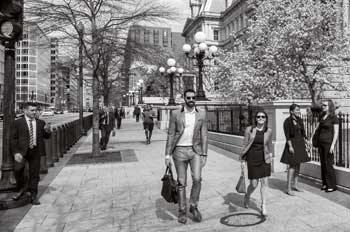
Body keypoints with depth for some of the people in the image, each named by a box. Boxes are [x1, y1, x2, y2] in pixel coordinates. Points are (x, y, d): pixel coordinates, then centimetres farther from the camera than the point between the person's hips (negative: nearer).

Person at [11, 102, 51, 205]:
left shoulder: (41, 123, 10)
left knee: (34, 174, 6)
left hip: (36, 151, 2)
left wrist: (48, 131, -10)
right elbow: (13, 139, 0)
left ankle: (33, 196, 19)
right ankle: (22, 188, 8)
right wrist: (16, 152, -12)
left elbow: (46, 137, 13)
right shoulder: (18, 122, 2)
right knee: (17, 169, -20)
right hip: (22, 151, -2)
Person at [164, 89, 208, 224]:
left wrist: (204, 155, -2)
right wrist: (167, 155, -5)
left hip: (195, 150, 1)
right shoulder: (175, 114, -2)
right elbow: (170, 135, -1)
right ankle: (182, 211, 21)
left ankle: (194, 206, 11)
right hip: (180, 151, -1)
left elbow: (204, 135, 4)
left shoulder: (202, 114, 3)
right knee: (181, 183, 5)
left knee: (197, 179, -13)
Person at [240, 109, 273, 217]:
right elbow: (245, 145, -2)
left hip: (264, 159, 2)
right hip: (252, 159, -2)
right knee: (254, 184, 2)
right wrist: (243, 160, -1)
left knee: (264, 183, 1)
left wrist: (270, 154, 18)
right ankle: (247, 196, 35)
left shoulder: (269, 131, -1)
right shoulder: (249, 129, -7)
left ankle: (264, 206, 15)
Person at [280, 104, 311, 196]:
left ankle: (295, 185, 26)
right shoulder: (287, 121, -13)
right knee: (292, 165, -8)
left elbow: (302, 132, 14)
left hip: (300, 143, 8)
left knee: (298, 165, 13)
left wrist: (306, 141, 4)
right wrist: (290, 146, -21)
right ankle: (288, 188, -2)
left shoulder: (300, 120, 8)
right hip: (292, 143, -8)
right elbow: (287, 135, -16)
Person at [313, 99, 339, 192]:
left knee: (328, 164, -3)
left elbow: (336, 132, -11)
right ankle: (325, 184, 20)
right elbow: (317, 128, 15)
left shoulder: (334, 118, -8)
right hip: (320, 143, 6)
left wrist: (333, 145, -16)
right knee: (322, 164, 10)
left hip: (328, 143, -6)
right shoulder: (321, 116, 10)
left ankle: (332, 185, 8)